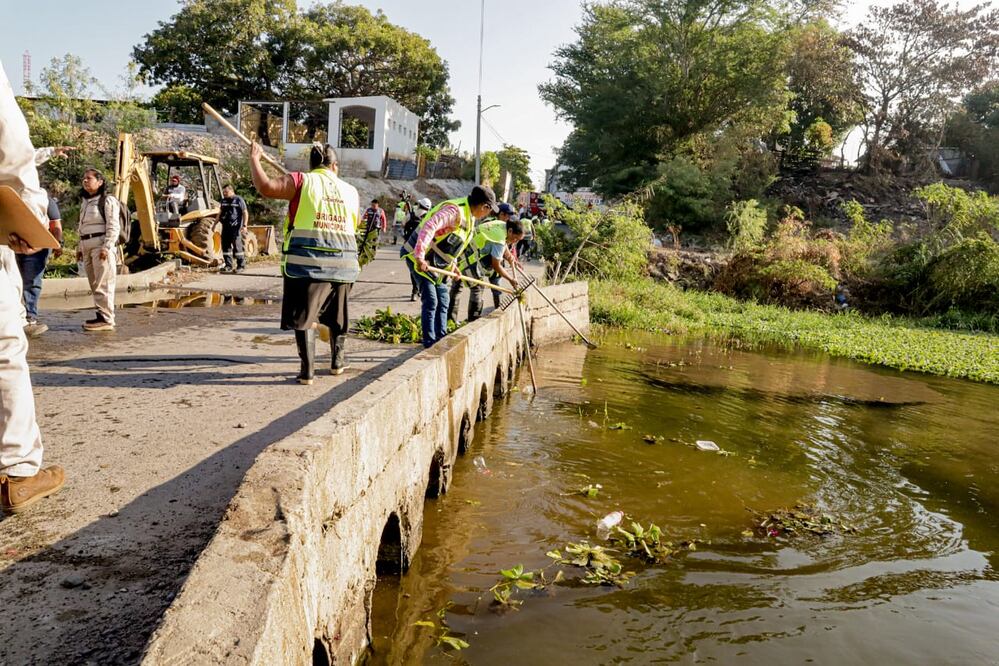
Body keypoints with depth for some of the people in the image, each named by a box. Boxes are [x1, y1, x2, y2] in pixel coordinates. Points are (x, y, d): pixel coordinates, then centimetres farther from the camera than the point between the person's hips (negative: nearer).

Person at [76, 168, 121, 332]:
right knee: (94, 284, 6)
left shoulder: (107, 200, -3)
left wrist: (106, 247, -18)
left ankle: (106, 319, -11)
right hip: (87, 246, 8)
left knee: (103, 284, -11)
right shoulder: (85, 202, 23)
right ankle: (101, 315, 10)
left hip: (101, 244, -8)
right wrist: (80, 248, 20)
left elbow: (113, 226, -11)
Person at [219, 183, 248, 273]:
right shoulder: (224, 200, 16)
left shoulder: (238, 200, -4)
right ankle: (228, 266, 11)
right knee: (226, 247, 5)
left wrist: (244, 225, -17)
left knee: (237, 246, -6)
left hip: (235, 228, -7)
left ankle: (241, 266, 1)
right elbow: (220, 213, 26)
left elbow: (245, 213, -8)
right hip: (225, 228, 7)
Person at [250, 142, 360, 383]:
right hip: (343, 261, 4)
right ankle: (338, 361, 32)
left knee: (304, 315, 4)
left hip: (307, 260, -3)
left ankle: (308, 370, 2)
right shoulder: (350, 191, 11)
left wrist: (254, 159, 3)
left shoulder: (302, 181, -1)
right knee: (337, 313, 20)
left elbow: (266, 186, -12)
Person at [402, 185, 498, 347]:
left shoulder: (470, 217, 9)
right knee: (430, 301, -9)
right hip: (420, 258, -10)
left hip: (437, 264, 10)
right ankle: (430, 343, -1)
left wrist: (453, 263, 11)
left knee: (443, 301, 14)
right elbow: (429, 227, -36)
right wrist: (420, 257, -39)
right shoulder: (455, 210, -24)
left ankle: (441, 338, 24)